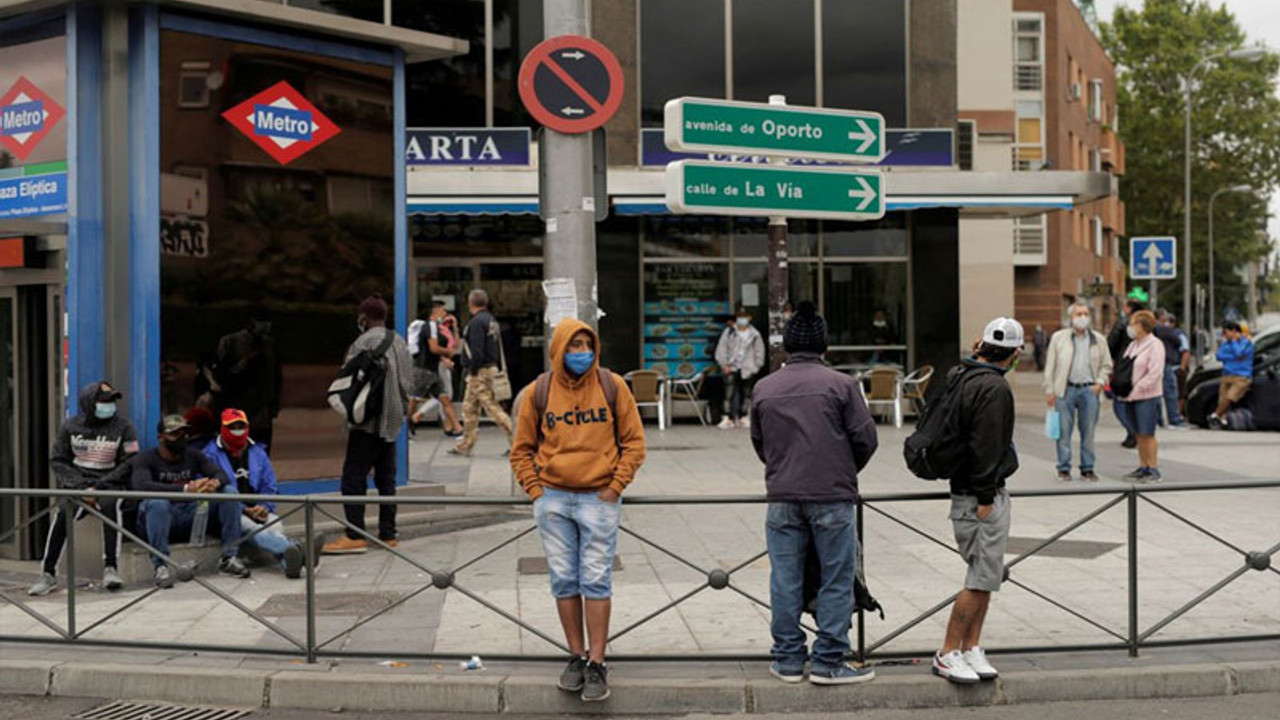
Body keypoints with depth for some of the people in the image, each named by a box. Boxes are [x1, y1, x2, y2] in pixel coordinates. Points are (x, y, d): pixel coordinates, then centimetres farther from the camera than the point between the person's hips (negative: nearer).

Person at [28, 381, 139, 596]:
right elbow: (57, 460, 8)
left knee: (110, 507, -35)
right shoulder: (71, 426, 7)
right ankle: (48, 574, -19)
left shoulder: (123, 427, 1)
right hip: (75, 485, 2)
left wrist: (98, 487, -15)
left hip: (108, 485, -2)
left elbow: (129, 464, -4)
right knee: (62, 514, -28)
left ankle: (111, 569, -35)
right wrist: (79, 486, -8)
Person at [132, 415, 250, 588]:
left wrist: (215, 482, -26)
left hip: (191, 515, 5)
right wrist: (185, 489, -35)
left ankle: (229, 557, -14)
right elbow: (140, 485, -25)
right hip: (161, 517, -5)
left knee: (230, 491, -11)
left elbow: (221, 475, 2)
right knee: (157, 502, -37)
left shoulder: (193, 455, 12)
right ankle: (160, 566, -33)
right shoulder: (145, 459, -4)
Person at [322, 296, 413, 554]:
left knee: (354, 477, -6)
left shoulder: (365, 342, -12)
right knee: (386, 478, 12)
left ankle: (355, 536, -9)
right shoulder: (400, 342, 13)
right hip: (392, 420, 8)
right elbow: (406, 382, 15)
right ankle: (388, 534, 14)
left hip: (369, 421, -8)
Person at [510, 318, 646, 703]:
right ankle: (577, 657, 21)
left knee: (596, 582, -2)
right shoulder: (537, 393, 1)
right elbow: (522, 450, 10)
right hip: (552, 499, 2)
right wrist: (535, 490, 0)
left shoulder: (612, 387, -2)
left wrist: (615, 487, -4)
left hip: (598, 498, -2)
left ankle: (597, 664, 7)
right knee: (564, 581, 8)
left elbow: (634, 441, 2)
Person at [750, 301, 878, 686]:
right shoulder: (841, 384, -6)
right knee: (836, 580, 6)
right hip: (832, 498, -3)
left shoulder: (764, 389, 5)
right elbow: (866, 438, -3)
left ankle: (788, 660, 17)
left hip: (782, 498, 3)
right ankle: (828, 662, 9)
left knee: (785, 581, 9)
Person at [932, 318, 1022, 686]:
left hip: (963, 489, 10)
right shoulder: (995, 388, -18)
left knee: (988, 575, 15)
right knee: (982, 579, -5)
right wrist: (985, 497, -19)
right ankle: (948, 654, 2)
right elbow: (987, 446, -22)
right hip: (981, 495, -10)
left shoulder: (958, 374, 9)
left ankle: (971, 649, 19)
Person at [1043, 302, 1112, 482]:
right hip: (1065, 389, -2)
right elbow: (1050, 366, 4)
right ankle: (1064, 468, 7)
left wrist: (1100, 382, -1)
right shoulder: (1058, 337, 5)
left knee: (1088, 432, 5)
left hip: (1089, 390, 2)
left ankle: (1087, 468, 13)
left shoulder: (1098, 339, 10)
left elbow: (1106, 365, 15)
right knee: (1064, 431, -1)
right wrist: (1049, 390, -1)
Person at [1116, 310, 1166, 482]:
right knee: (1139, 435, 11)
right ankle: (1143, 467, 18)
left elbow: (1154, 374, -16)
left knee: (1147, 434, -3)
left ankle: (1153, 470, 3)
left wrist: (1135, 389, -17)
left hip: (1147, 397, -7)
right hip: (1130, 397, 7)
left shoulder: (1155, 345, -9)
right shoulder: (1132, 345, 15)